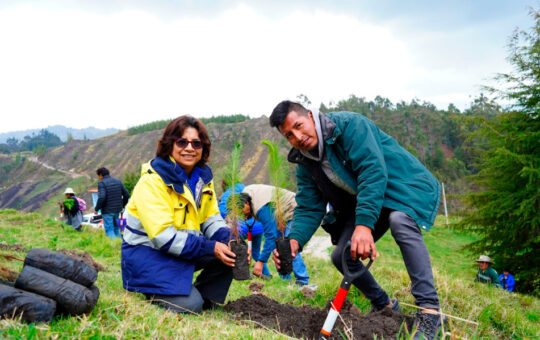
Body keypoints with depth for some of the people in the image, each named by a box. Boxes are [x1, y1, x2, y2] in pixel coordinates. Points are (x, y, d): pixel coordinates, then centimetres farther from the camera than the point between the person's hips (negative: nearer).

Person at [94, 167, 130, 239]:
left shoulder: (101, 183, -10)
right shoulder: (118, 181, 8)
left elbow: (101, 197, -23)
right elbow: (126, 194, 9)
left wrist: (96, 209, -11)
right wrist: (122, 205, 22)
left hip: (107, 211, -6)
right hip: (117, 210, 6)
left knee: (109, 230, -1)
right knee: (116, 228, 18)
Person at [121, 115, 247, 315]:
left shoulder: (203, 176, 4)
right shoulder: (152, 181, -20)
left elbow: (211, 219, 3)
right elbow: (162, 235, -26)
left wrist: (230, 240, -19)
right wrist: (210, 248, -29)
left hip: (186, 248, 7)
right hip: (147, 252, -7)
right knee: (188, 305, -23)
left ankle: (205, 299, 3)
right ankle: (152, 291, 7)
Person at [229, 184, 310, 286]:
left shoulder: (263, 209, -36)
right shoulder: (244, 193, -10)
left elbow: (271, 236, -35)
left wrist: (260, 262, -33)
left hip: (292, 212, -10)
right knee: (276, 247, 2)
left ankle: (302, 281, -14)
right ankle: (285, 280, 6)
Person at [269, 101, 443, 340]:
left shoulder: (349, 125, -24)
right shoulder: (305, 165, -1)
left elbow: (373, 171, -35)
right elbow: (309, 209, -4)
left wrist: (364, 224, -44)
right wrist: (295, 240, -26)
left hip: (406, 187, -7)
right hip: (360, 203, 8)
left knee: (400, 220, -39)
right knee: (341, 256, -1)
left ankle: (429, 308, -32)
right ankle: (384, 306, 21)